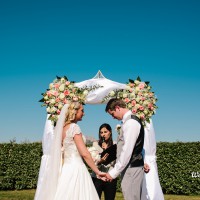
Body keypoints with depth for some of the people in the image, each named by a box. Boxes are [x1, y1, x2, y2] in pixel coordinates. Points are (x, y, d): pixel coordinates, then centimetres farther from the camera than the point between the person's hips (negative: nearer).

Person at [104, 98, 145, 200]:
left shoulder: (131, 122, -15)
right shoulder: (128, 121, 14)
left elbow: (127, 151, -20)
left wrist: (114, 172, -16)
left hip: (132, 168, -9)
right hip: (128, 167, 9)